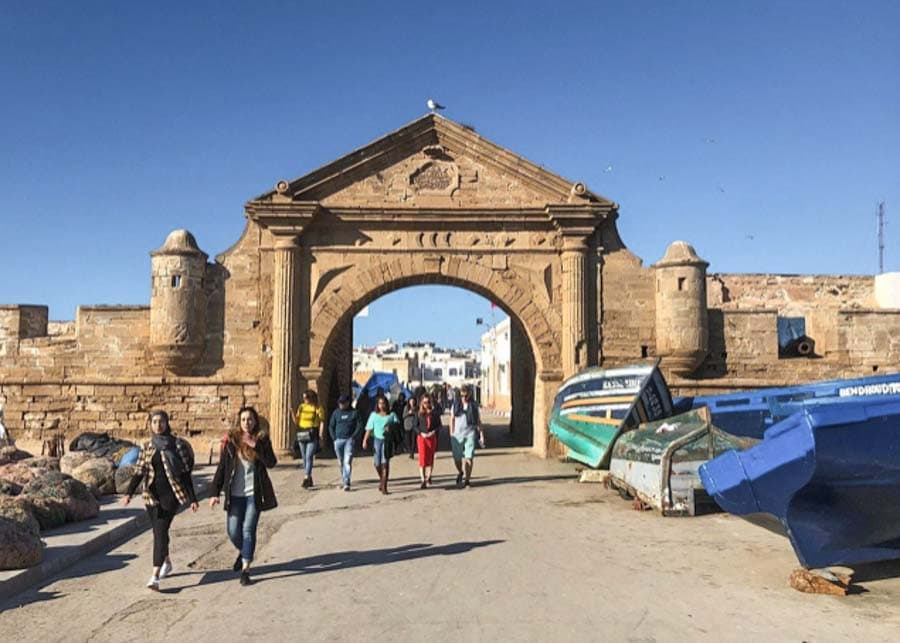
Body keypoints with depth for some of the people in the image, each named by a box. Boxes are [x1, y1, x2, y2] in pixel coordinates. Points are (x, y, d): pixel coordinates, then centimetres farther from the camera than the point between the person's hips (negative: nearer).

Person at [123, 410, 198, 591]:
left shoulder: (177, 444, -4)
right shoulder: (147, 446, 7)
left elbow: (185, 472, -3)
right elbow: (139, 472, 6)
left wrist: (192, 498, -4)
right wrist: (129, 493, -9)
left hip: (171, 494, -4)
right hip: (152, 494, 4)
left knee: (161, 531, -14)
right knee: (159, 532, 14)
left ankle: (155, 576, -16)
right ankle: (166, 562, 39)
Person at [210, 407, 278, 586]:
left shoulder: (262, 440, -1)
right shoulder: (231, 440, 1)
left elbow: (271, 462, -14)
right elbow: (222, 467, 3)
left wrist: (256, 446, -23)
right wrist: (215, 492, -2)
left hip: (254, 493, -1)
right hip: (235, 494, 1)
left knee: (248, 530, -4)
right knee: (233, 531, 2)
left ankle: (245, 570, 3)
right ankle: (243, 552, 34)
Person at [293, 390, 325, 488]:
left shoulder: (318, 408, -3)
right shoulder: (301, 406, 11)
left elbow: (322, 422, -4)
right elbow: (296, 421, 11)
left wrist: (321, 435, -12)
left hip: (312, 435, -6)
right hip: (302, 435, 6)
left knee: (309, 457, -15)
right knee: (304, 457, 11)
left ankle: (306, 479, -20)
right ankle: (309, 478, 22)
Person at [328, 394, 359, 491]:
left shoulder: (353, 413, 1)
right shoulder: (336, 413, 7)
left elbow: (358, 426, 2)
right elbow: (331, 426, 12)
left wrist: (353, 437, -8)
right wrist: (334, 438, 2)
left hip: (349, 440, -3)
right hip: (338, 440, 3)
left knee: (348, 461, -12)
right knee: (341, 462, 12)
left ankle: (346, 482, -13)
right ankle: (343, 479, 27)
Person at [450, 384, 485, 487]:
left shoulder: (474, 405, 2)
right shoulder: (456, 403, 4)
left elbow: (478, 421, 5)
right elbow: (452, 419, 9)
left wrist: (481, 436, 0)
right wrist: (451, 434, 4)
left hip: (470, 434, -1)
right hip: (457, 434, 1)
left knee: (469, 458, -7)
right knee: (457, 458, 4)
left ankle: (467, 480, 5)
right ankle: (460, 472, 35)